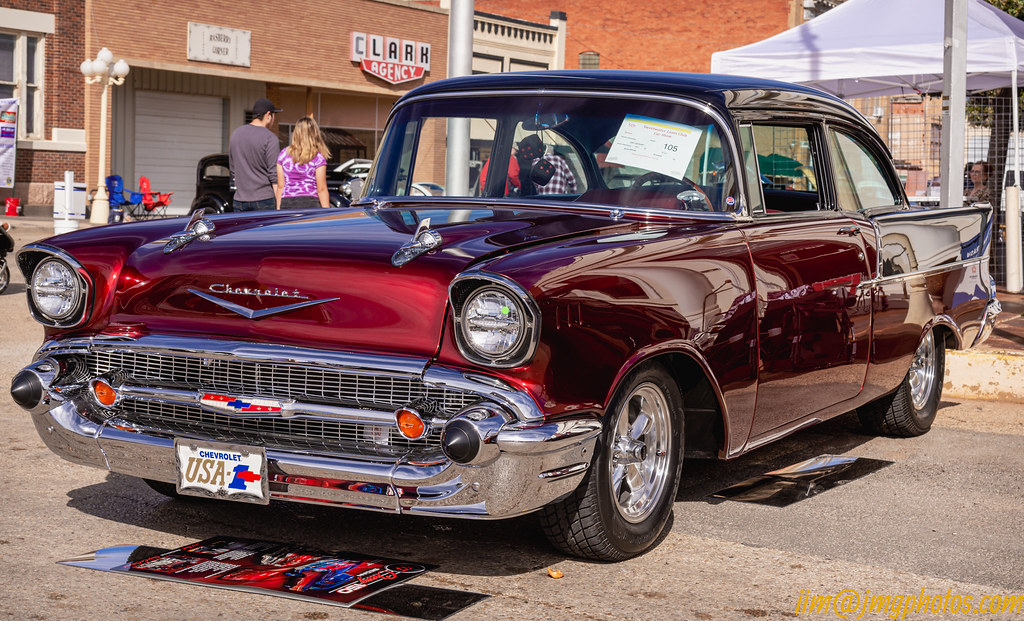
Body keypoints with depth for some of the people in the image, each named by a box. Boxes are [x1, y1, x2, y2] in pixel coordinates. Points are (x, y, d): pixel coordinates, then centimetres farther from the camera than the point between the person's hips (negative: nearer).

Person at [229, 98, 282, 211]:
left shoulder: (235, 134, 11)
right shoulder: (270, 138, -9)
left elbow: (233, 171, 16)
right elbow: (275, 176, -12)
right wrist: (280, 205, -9)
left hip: (239, 201, 6)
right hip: (263, 201, -6)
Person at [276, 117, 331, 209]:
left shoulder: (283, 154, 6)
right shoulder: (318, 157, -3)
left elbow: (280, 186, 9)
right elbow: (321, 189, -3)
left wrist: (278, 209, 14)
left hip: (286, 204, 3)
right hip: (310, 203, -3)